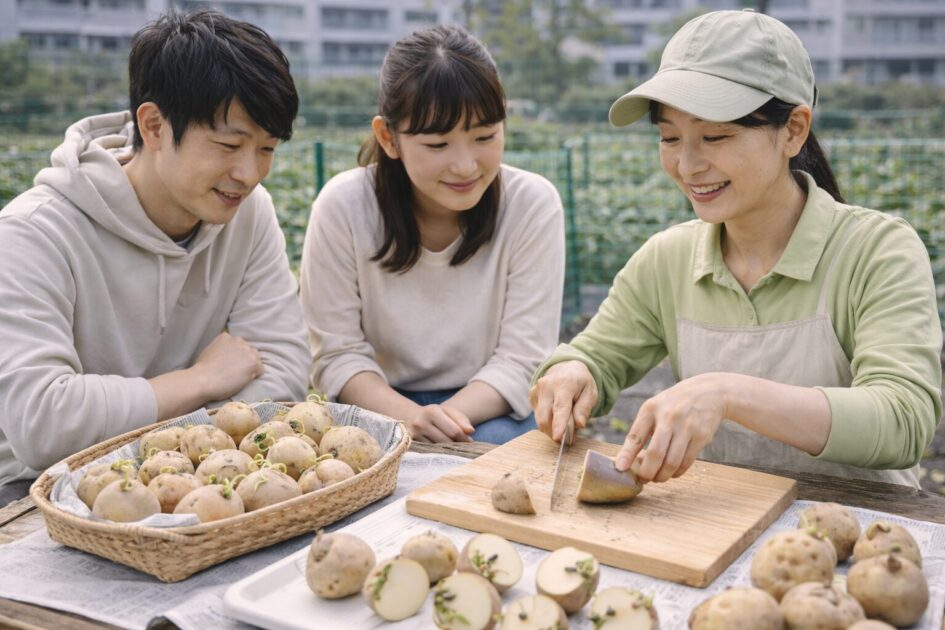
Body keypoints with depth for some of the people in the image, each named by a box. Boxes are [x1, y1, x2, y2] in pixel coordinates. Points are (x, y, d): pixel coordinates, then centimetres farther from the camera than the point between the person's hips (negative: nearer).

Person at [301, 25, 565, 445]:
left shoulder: (534, 204, -13)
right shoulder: (342, 206, -13)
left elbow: (522, 359, -12)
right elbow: (338, 354, -10)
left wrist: (450, 417, -29)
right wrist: (407, 415, -29)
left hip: (490, 411, 0)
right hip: (384, 405, 1)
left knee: (492, 443, -32)